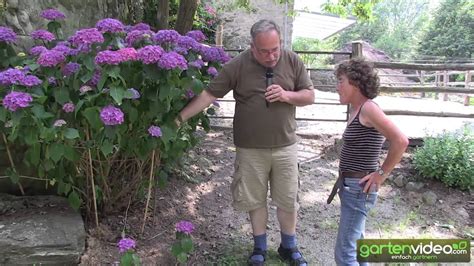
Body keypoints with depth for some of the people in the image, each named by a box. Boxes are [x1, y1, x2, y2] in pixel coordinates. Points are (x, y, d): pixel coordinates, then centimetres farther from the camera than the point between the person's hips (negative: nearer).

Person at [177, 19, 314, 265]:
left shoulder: (292, 61, -3)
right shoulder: (237, 66, -10)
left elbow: (310, 96, 2)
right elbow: (209, 94, -10)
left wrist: (286, 95, -17)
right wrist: (180, 118, -14)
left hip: (284, 146, 2)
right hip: (250, 149, -1)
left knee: (288, 200, 11)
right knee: (255, 200, 12)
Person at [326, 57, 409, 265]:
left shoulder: (368, 108, -18)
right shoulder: (356, 110, 9)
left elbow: (400, 141, -25)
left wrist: (382, 174, -17)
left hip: (358, 188, -10)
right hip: (351, 185, 10)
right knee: (355, 244, 25)